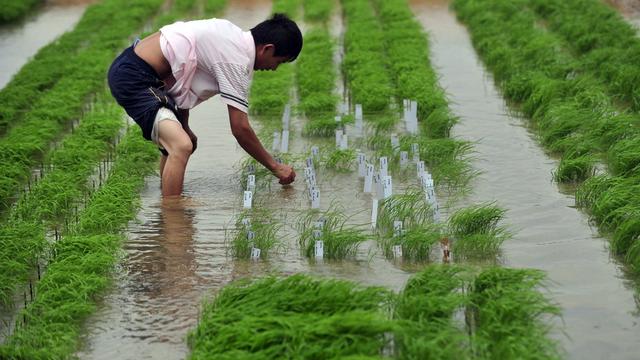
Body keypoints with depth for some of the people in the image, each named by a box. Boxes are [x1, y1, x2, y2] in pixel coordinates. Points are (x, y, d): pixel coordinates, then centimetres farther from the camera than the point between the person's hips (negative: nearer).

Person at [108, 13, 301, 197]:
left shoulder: (230, 34, 9)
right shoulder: (237, 60, -17)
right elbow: (240, 128, -15)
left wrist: (184, 127, 17)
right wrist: (275, 167, -4)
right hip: (133, 77, -11)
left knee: (178, 142, 25)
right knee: (182, 147, -25)